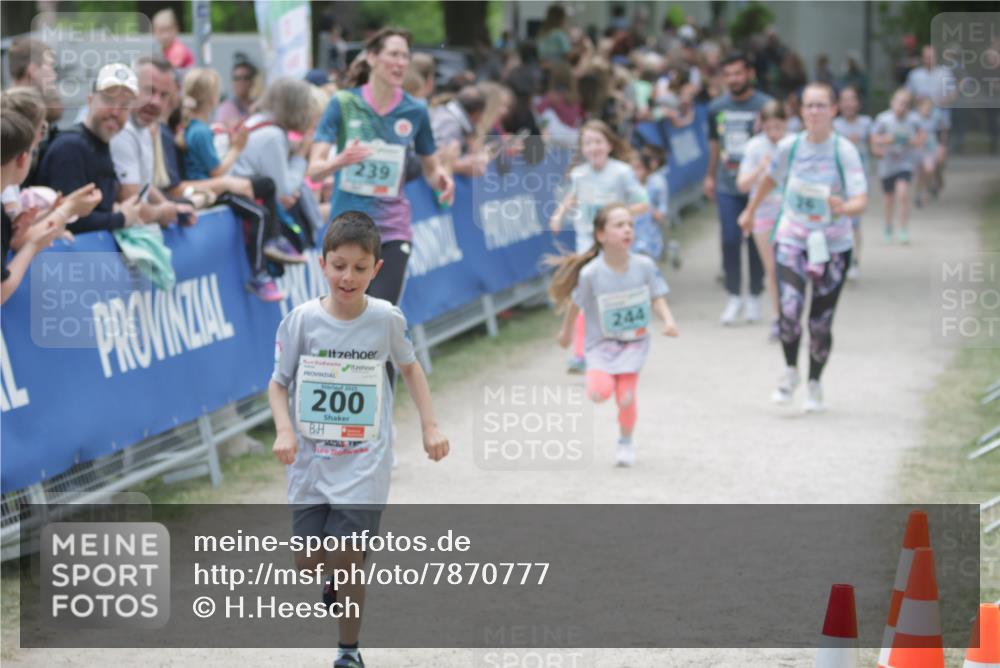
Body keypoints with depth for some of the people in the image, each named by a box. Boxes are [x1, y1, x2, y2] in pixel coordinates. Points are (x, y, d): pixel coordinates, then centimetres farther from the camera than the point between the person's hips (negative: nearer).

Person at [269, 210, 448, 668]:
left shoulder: (386, 319, -8)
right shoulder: (302, 320, -9)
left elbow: (409, 367, 12)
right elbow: (278, 383, 1)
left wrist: (429, 426, 7)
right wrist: (284, 431, -16)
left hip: (364, 463, -1)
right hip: (310, 460, 1)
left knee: (347, 558, -9)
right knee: (309, 561, 5)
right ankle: (337, 585, 43)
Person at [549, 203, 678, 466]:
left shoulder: (644, 266, -12)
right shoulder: (591, 273, -18)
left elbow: (657, 298, -2)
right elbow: (575, 304, -2)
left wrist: (668, 321, -21)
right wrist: (566, 332, 11)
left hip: (634, 343, 1)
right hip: (602, 343, -1)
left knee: (626, 399, -5)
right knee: (600, 392, -23)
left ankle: (626, 443, 24)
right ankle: (595, 376, 17)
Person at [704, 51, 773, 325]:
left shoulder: (765, 105, -5)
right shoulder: (717, 108, 7)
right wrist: (710, 176, 22)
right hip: (727, 186, 3)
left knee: (757, 241, 3)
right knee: (729, 240, -2)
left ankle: (755, 297, 16)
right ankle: (734, 297, 10)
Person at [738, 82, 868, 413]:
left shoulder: (844, 150, -13)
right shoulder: (790, 146, -5)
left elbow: (861, 200, -20)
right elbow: (770, 179, 15)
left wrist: (844, 208, -42)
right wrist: (750, 210, 27)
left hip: (833, 243, -1)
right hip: (792, 239, 1)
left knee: (821, 321, 2)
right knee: (789, 311, -18)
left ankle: (814, 385, 25)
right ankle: (790, 371, 8)